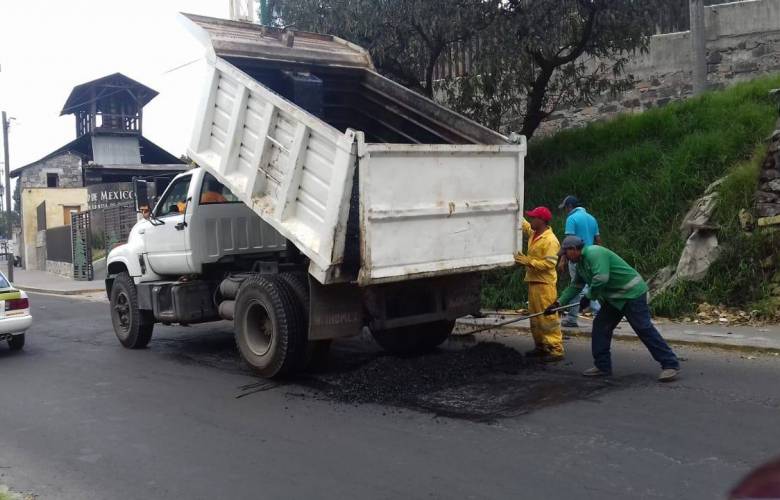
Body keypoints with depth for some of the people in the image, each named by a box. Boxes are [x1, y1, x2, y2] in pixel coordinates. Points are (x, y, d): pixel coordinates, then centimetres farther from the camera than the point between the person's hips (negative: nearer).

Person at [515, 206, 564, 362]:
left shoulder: (550, 240, -16)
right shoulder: (533, 233, 11)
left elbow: (549, 263, -21)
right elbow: (523, 224, 28)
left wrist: (528, 261, -23)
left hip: (545, 284, -10)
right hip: (533, 281, 10)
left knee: (548, 317, -9)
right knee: (535, 316, 14)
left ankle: (556, 350, -7)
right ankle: (541, 346, 22)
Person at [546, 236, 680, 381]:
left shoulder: (594, 253, -20)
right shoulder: (581, 263, 13)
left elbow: (601, 278, -31)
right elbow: (575, 286, 21)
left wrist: (588, 297, -18)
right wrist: (558, 303, 15)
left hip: (632, 293, -10)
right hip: (614, 298, 10)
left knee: (644, 328, -11)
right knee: (600, 326, 7)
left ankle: (670, 364, -5)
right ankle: (602, 366, 13)